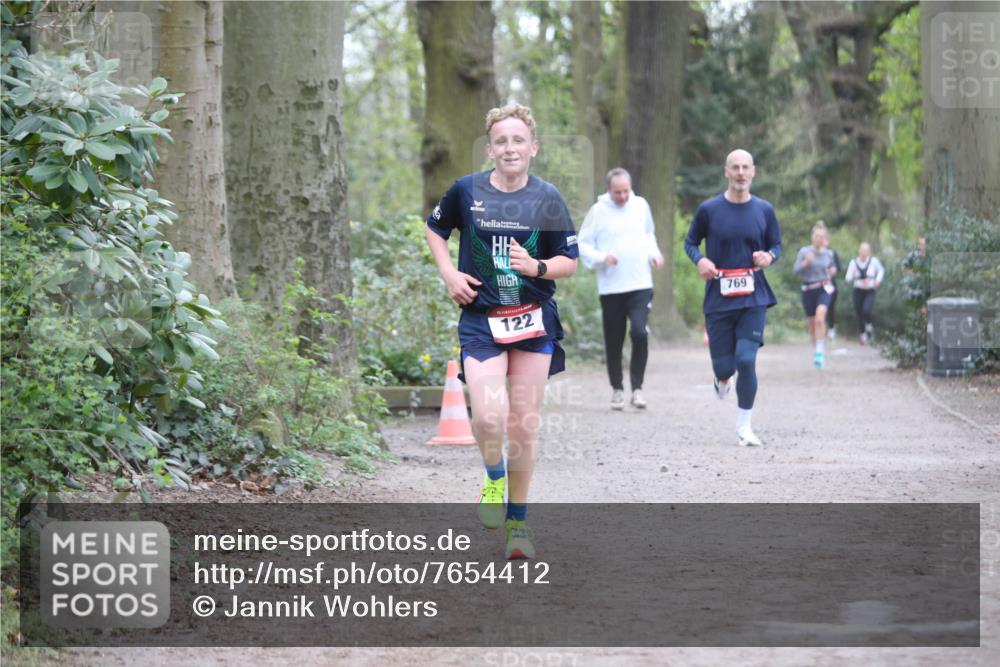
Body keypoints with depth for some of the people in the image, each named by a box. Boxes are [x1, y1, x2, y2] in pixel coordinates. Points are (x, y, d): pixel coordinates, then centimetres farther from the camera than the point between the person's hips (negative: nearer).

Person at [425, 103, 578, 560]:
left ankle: (518, 521, 18)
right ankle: (494, 478, 11)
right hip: (481, 321, -1)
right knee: (489, 416, -21)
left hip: (534, 319, 1)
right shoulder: (466, 191, -2)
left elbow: (570, 262, 3)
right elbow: (435, 229, 17)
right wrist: (448, 273, 1)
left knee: (524, 424, 4)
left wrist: (536, 266, -17)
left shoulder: (547, 199, -1)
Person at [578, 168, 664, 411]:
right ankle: (617, 389, 23)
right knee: (614, 340, 5)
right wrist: (601, 258, -15)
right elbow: (583, 244, 1)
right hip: (610, 287, -1)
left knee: (640, 332, -17)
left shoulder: (641, 205, 7)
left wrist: (654, 253, 5)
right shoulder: (598, 211, -2)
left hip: (641, 285, 1)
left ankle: (637, 387, -6)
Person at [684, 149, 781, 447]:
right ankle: (723, 378, 41)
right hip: (719, 298, 0)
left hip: (754, 299, 0)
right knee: (724, 365, 1)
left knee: (746, 360, -11)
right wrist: (700, 260, -11)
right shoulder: (709, 209, -1)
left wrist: (769, 256, -9)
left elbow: (777, 245, 14)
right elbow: (690, 242, 10)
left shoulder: (764, 210, 4)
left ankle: (744, 425, 4)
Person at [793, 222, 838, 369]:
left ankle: (820, 351, -22)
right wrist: (806, 262, -22)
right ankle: (815, 352, 26)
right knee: (812, 323, 8)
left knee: (820, 318, -23)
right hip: (808, 290, 1)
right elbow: (796, 270, -4)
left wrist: (833, 271, -1)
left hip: (824, 289, -1)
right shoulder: (804, 251, -2)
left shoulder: (828, 253, 4)